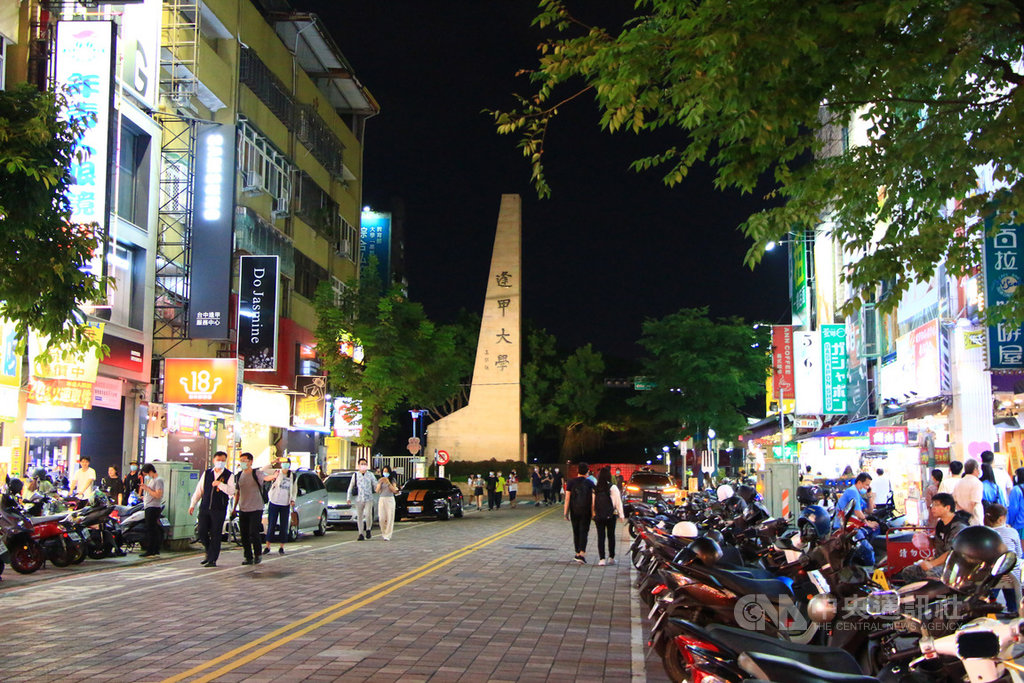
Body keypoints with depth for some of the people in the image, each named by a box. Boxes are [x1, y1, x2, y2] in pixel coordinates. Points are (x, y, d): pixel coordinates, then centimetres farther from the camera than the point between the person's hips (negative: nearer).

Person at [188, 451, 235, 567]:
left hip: (219, 510, -3)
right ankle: (209, 552, 26)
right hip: (204, 508, 3)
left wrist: (220, 484, -22)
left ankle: (212, 560, 6)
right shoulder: (207, 473, 11)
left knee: (215, 535, -2)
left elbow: (232, 491, -12)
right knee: (202, 533, 2)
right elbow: (199, 490, 15)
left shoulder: (228, 476, 1)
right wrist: (193, 505, 11)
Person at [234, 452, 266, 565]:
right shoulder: (239, 475, 12)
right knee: (244, 534, 4)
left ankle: (258, 554, 10)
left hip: (256, 509, -5)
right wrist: (234, 508, 18)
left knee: (253, 533, -11)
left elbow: (265, 478, -27)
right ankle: (249, 557, 14)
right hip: (243, 509, 5)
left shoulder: (257, 473, -6)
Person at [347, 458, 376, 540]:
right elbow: (350, 487, 14)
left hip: (369, 499, -1)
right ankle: (361, 534, 9)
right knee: (359, 517, 2)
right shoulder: (355, 475, 9)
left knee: (368, 515, -17)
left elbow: (376, 485, 12)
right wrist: (349, 498, 8)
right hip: (359, 499, 1)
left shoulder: (370, 475, 8)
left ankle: (368, 530, 5)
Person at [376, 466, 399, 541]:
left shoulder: (392, 481, 6)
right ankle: (383, 532, 19)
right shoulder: (380, 480, 10)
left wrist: (388, 483, -14)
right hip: (382, 500, 1)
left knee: (389, 518, -8)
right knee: (382, 518, -6)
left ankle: (387, 535, -6)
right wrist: (380, 483, -12)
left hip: (390, 500, -1)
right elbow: (377, 491, 0)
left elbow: (394, 490, -7)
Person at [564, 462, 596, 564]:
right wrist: (593, 512, 1)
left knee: (576, 532, 13)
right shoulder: (590, 483, -2)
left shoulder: (571, 483, 1)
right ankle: (581, 554, -17)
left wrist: (565, 513, 2)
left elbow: (567, 499, -1)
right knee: (584, 532, -2)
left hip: (574, 511, 2)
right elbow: (593, 499, -6)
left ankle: (578, 554, 20)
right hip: (586, 512, -2)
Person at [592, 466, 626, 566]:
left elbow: (593, 503, 3)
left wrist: (594, 514, 11)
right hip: (610, 515, -1)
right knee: (611, 536, 11)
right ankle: (611, 558, 18)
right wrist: (621, 515, -1)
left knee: (600, 536, 3)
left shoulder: (595, 488, -2)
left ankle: (601, 559, -1)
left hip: (598, 516, 2)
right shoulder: (612, 488, -8)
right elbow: (618, 502, -6)